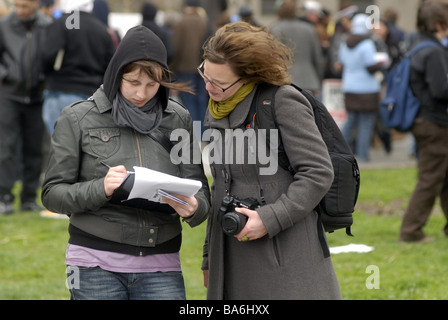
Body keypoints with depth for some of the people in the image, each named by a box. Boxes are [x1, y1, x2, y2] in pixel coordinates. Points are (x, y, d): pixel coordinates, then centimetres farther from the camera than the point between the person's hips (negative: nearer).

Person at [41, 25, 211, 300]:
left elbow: (200, 192, 8)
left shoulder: (179, 120, 9)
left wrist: (193, 208, -16)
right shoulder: (78, 119, 1)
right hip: (96, 264, -2)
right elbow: (53, 194, 0)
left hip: (161, 267, 2)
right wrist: (101, 189, -18)